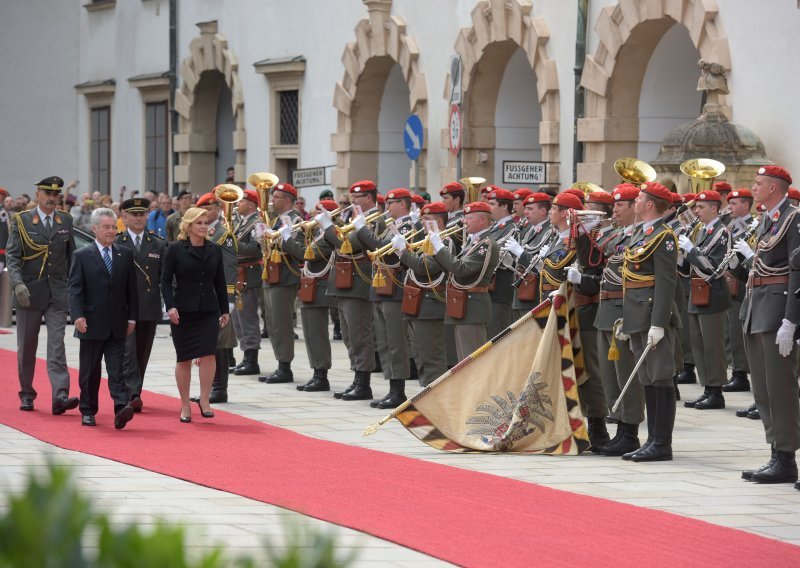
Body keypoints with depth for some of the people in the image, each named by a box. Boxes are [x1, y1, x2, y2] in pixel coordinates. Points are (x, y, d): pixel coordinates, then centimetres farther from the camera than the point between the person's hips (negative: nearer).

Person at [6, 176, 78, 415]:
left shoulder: (65, 220, 9)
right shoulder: (21, 221, 0)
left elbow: (71, 255, 16)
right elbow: (12, 256, -7)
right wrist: (18, 283, -21)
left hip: (57, 292, 1)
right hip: (29, 292, -1)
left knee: (57, 344, -10)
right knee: (27, 346, 8)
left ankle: (60, 396, -20)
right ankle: (27, 394, 22)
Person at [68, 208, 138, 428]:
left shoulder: (125, 255, 9)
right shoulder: (82, 256, 0)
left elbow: (131, 288, 11)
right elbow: (75, 289, -5)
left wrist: (132, 317, 5)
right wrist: (78, 315, -18)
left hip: (117, 325, 2)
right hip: (92, 324, -1)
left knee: (117, 369, -7)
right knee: (90, 371, 7)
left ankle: (121, 409, -20)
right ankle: (88, 411, 18)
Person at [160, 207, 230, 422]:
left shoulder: (214, 250, 7)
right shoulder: (176, 250, -3)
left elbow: (220, 282, 12)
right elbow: (166, 280, -4)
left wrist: (224, 310, 11)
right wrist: (170, 306, -15)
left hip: (209, 311, 2)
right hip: (183, 311, -2)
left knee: (208, 354, -12)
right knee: (184, 358, 3)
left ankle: (204, 400, -3)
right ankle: (185, 405, 11)